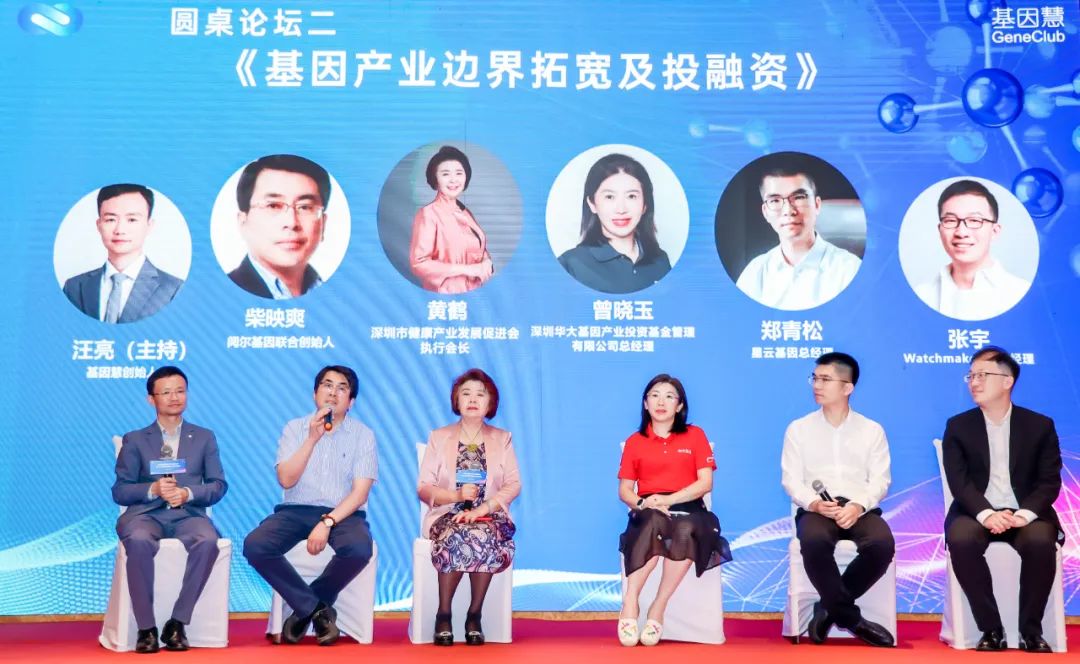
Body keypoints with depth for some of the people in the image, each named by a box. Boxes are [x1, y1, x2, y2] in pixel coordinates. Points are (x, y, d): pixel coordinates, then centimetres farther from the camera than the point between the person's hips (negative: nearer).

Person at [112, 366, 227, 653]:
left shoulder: (204, 437, 19)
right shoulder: (134, 440, 17)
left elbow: (219, 486, 9)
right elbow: (120, 491, 8)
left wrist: (188, 493, -11)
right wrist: (152, 489, -13)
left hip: (188, 514, 1)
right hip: (146, 513, 0)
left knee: (208, 540, -34)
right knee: (139, 541, -37)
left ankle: (177, 623, -23)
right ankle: (146, 627, -25)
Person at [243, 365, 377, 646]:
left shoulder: (363, 435, 2)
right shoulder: (294, 428, 7)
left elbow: (360, 492, -7)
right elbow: (286, 480, -6)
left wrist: (327, 523, -21)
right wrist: (312, 439, -15)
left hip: (343, 513, -1)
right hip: (296, 510, 2)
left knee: (359, 549, -34)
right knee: (254, 546, -27)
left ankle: (305, 609, -7)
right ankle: (317, 609, -11)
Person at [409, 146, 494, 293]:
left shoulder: (465, 213, 7)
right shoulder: (428, 213, -13)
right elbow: (418, 263, -19)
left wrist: (486, 263, -4)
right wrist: (466, 269, -20)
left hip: (474, 291, 6)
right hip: (446, 294, -6)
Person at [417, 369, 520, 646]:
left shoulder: (502, 439, 13)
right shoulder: (439, 437, 11)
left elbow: (513, 485, 1)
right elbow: (423, 488, 4)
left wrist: (482, 509, -15)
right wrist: (456, 495, -16)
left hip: (490, 516, 0)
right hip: (448, 515, 0)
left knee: (483, 537, -36)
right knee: (456, 538, -36)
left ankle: (475, 614, -21)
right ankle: (443, 613, -21)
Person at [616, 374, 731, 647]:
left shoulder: (695, 435, 10)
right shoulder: (634, 442, 13)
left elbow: (705, 483, 1)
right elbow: (624, 490, 10)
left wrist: (668, 500, -13)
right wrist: (643, 503, -13)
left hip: (686, 507, 0)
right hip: (649, 512, 0)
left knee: (685, 530, -37)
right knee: (653, 523, -38)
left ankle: (657, 608, -28)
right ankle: (630, 603, -32)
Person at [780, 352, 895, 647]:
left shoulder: (872, 430, 11)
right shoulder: (798, 429, 10)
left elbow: (880, 480, 3)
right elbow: (791, 480, 4)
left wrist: (858, 506, -17)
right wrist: (814, 504, -17)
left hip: (860, 509, 1)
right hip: (816, 510, -1)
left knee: (883, 544, -33)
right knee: (813, 542, -37)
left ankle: (830, 608, -10)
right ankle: (852, 618, -16)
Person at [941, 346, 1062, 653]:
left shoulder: (1040, 426, 6)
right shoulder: (957, 426, 5)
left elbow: (1049, 482, -1)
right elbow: (959, 481, -5)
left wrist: (1025, 514, -21)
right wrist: (986, 514, -24)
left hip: (1025, 514, 0)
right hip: (977, 513, 0)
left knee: (1040, 541, -34)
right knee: (960, 539, -33)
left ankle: (1031, 630, -15)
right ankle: (991, 629, -18)